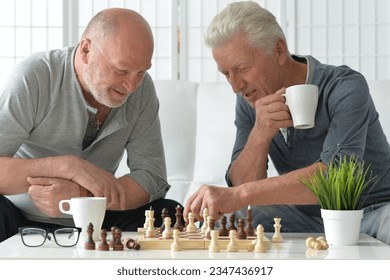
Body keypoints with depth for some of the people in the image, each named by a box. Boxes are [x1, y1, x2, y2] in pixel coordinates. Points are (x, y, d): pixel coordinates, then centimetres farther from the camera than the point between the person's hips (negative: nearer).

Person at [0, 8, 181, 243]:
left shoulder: (142, 88, -8)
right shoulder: (34, 78, -19)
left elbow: (153, 178, -13)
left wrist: (78, 194, -29)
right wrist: (70, 166, -36)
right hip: (21, 219, -2)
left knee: (170, 214, -21)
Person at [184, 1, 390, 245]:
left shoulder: (345, 88, -18)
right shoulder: (249, 102, 0)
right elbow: (241, 185, -7)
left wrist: (239, 195, -40)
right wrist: (260, 135, -27)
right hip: (307, 219, 5)